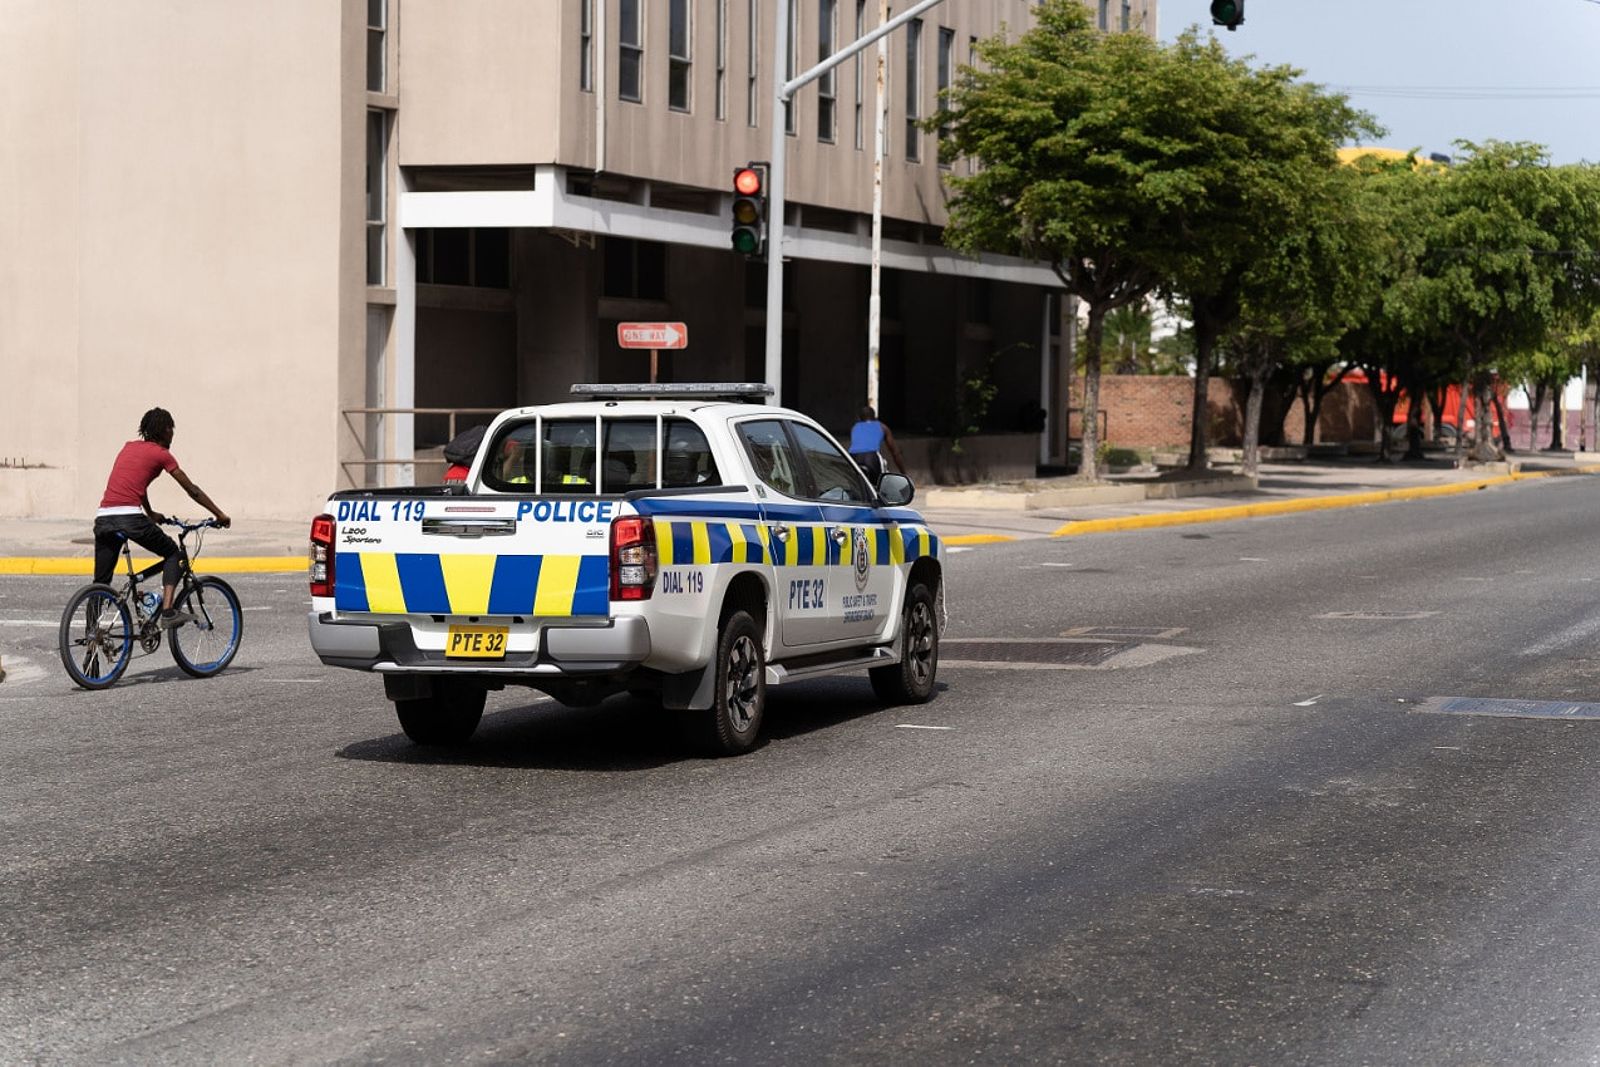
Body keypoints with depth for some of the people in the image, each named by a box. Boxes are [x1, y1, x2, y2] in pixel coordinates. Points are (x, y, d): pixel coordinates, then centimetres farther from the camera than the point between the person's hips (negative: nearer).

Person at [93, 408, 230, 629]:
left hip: (103, 517, 5)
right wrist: (220, 515, 20)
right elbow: (192, 490, 11)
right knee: (172, 553, 16)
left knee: (101, 583, 12)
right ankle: (167, 612, 4)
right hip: (130, 517, -5)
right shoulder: (161, 454, 7)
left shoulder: (129, 447, 24)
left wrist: (151, 514, 50)